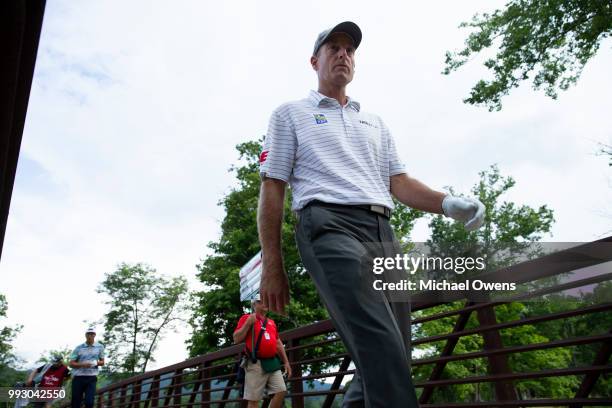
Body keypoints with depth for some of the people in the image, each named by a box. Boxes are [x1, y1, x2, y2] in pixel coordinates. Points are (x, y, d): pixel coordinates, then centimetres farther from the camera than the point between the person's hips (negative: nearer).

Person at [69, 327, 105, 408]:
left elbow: (102, 362, 11)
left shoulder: (100, 347, 4)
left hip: (92, 378, 0)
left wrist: (96, 363, -13)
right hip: (78, 377, 0)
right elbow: (71, 363, 2)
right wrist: (82, 364, -17)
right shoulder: (79, 348, 1)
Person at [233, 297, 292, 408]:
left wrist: (286, 362, 18)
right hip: (256, 364, -5)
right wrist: (248, 323, -12)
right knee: (253, 399, -3)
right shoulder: (246, 318, 4)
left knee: (281, 391, -4)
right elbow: (236, 339, -4)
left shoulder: (271, 322, 21)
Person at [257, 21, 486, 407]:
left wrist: (447, 203, -4)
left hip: (383, 233, 6)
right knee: (383, 351, -25)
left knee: (391, 362, 1)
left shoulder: (375, 123, 30)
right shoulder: (290, 114, 16)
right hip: (330, 224, -6)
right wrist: (272, 266, -3)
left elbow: (399, 181, 19)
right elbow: (272, 189, 7)